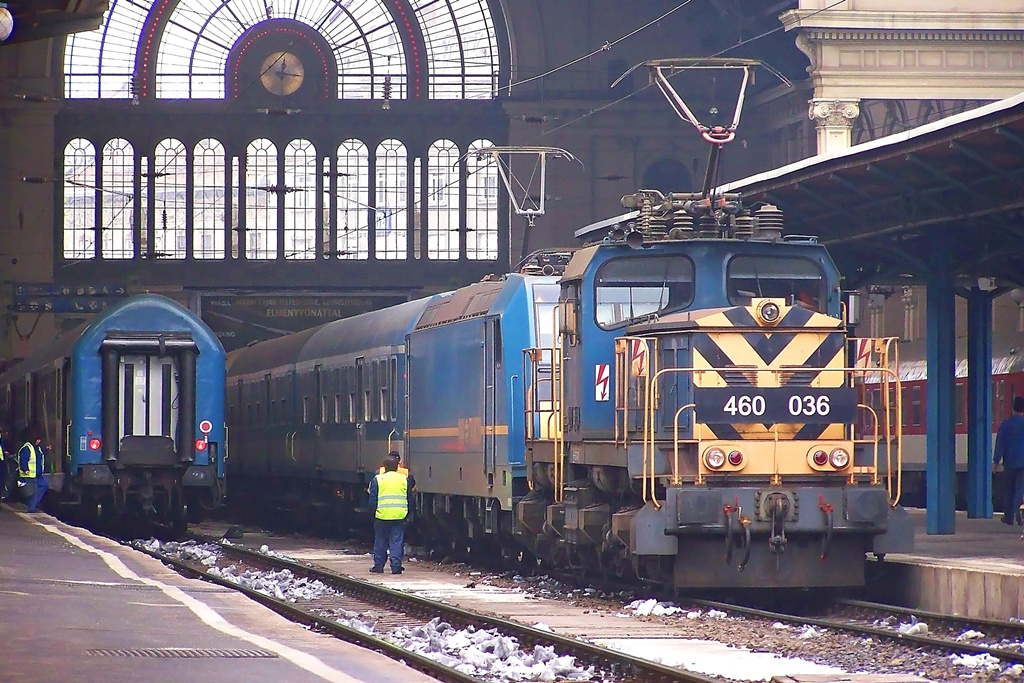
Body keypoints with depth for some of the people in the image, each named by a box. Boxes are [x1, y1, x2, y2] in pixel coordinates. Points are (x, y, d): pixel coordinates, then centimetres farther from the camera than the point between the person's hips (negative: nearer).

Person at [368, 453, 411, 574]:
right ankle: (396, 566, -3)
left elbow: (372, 500, -1)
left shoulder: (377, 479, 0)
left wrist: (373, 510, 13)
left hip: (382, 516, -1)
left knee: (380, 542, 11)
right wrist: (407, 513, 17)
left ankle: (378, 565, 14)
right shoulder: (404, 479, 5)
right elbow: (409, 498, 9)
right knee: (397, 541, 2)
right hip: (400, 515, 1)